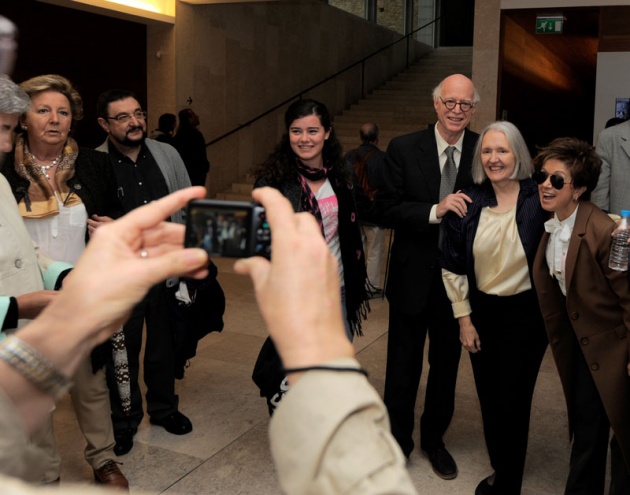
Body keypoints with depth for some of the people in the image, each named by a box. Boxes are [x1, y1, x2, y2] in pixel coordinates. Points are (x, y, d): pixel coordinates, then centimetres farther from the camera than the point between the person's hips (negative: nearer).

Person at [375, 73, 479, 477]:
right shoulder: (403, 149, -7)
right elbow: (387, 210, -13)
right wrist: (436, 210, -24)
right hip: (413, 277, -1)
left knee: (446, 365, 18)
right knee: (403, 367, 13)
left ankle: (434, 440, 40)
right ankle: (397, 440, 34)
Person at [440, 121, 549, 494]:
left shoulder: (538, 200, -11)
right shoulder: (468, 202, -3)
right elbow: (453, 266, 1)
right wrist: (464, 319, 1)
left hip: (525, 313, -3)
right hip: (481, 311, 3)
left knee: (512, 402, 4)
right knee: (489, 401, 12)